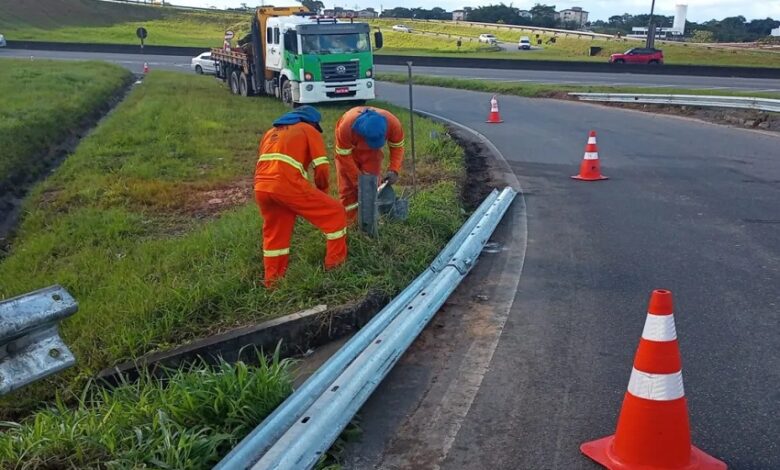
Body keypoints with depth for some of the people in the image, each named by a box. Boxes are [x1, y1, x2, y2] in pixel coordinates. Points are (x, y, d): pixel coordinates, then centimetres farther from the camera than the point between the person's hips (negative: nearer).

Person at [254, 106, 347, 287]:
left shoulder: (272, 132, 32)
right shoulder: (309, 130, 13)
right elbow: (322, 168, 4)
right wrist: (322, 190, 21)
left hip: (261, 188, 7)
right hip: (287, 185, -6)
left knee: (274, 233, 25)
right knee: (335, 214, 9)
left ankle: (272, 281, 31)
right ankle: (336, 264, 13)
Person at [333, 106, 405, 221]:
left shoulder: (393, 124, -37)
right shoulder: (346, 127, -42)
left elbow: (397, 147, -17)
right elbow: (344, 155, -27)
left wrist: (394, 170, -30)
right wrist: (358, 179, -27)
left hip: (371, 153, 2)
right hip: (348, 150, -2)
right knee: (348, 188, -2)